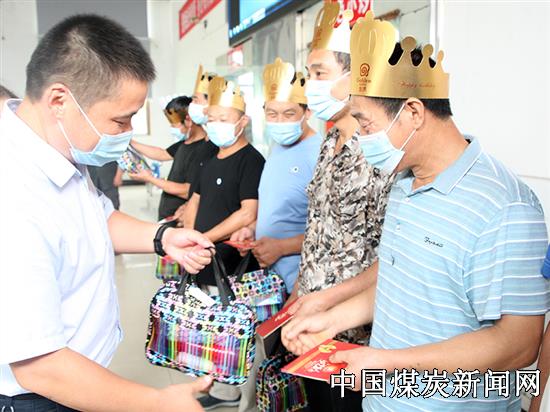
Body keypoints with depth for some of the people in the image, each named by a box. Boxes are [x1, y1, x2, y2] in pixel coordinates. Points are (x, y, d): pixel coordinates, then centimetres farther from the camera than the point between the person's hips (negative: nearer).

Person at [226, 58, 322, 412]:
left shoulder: (319, 153, -16)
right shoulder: (277, 150, 12)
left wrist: (282, 246, -22)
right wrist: (254, 229, 6)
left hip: (297, 285, -8)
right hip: (267, 277, 8)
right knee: (256, 359, 19)